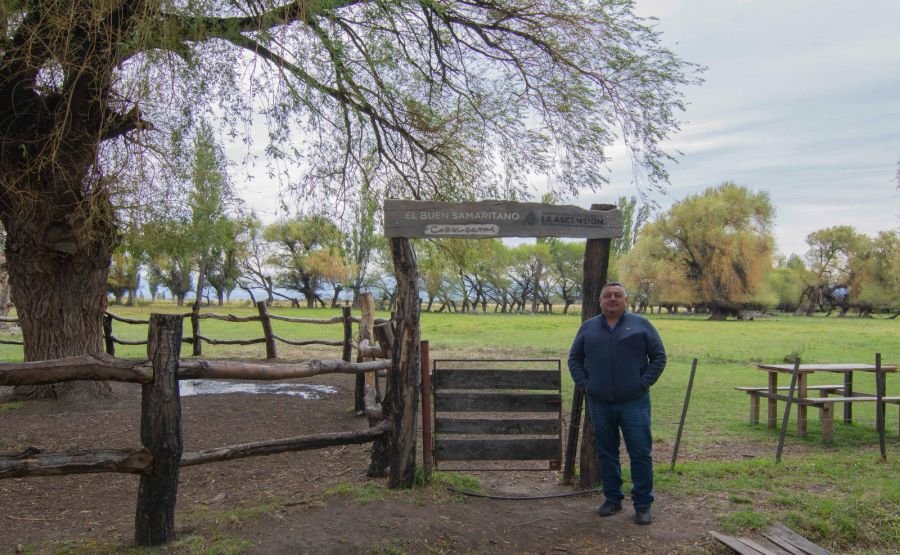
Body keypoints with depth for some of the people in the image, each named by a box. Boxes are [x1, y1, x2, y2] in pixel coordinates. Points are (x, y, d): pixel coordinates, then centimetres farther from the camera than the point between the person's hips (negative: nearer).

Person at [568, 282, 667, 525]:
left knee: (641, 454, -1)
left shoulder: (641, 325, 2)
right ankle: (612, 499, 23)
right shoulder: (588, 327, 9)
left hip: (634, 403, -2)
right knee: (606, 453, 11)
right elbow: (574, 359, 14)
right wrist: (584, 384, 2)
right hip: (600, 404, 3)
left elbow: (659, 356, 3)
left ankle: (643, 505, 8)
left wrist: (643, 383, -5)